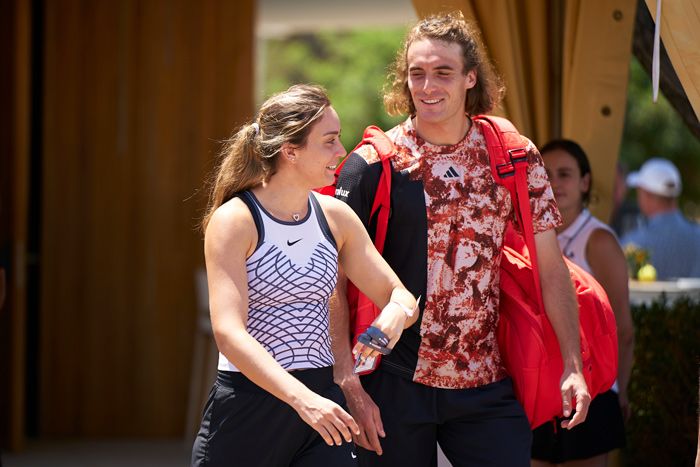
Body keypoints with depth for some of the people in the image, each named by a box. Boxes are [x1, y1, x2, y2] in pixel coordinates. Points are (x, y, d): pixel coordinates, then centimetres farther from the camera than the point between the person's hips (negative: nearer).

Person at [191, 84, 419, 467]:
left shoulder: (335, 217, 5)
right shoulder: (233, 221, -11)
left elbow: (400, 296, 13)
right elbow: (228, 332, -22)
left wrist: (394, 315, -13)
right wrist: (302, 399, -33)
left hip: (319, 399, 4)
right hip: (247, 403, -4)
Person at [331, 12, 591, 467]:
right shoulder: (372, 165, -4)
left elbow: (551, 269, 6)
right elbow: (334, 283, -6)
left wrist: (573, 366, -1)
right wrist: (348, 382, -13)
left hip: (487, 387, 2)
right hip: (394, 384, -2)